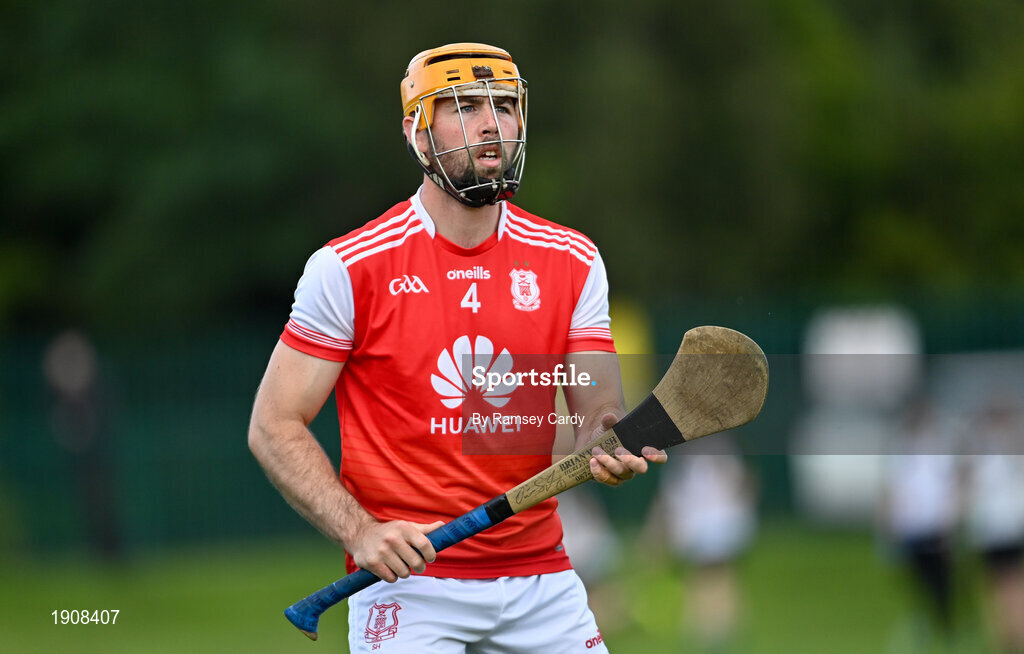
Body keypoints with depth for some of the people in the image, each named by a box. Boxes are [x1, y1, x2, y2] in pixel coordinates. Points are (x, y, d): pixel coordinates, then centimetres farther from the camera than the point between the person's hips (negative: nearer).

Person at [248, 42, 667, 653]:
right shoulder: (348, 267, -6)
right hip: (408, 580, -3)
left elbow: (598, 405, 2)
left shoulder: (573, 261, 5)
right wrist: (361, 531, -18)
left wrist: (608, 440, -23)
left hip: (543, 580, 4)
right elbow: (275, 427, -5)